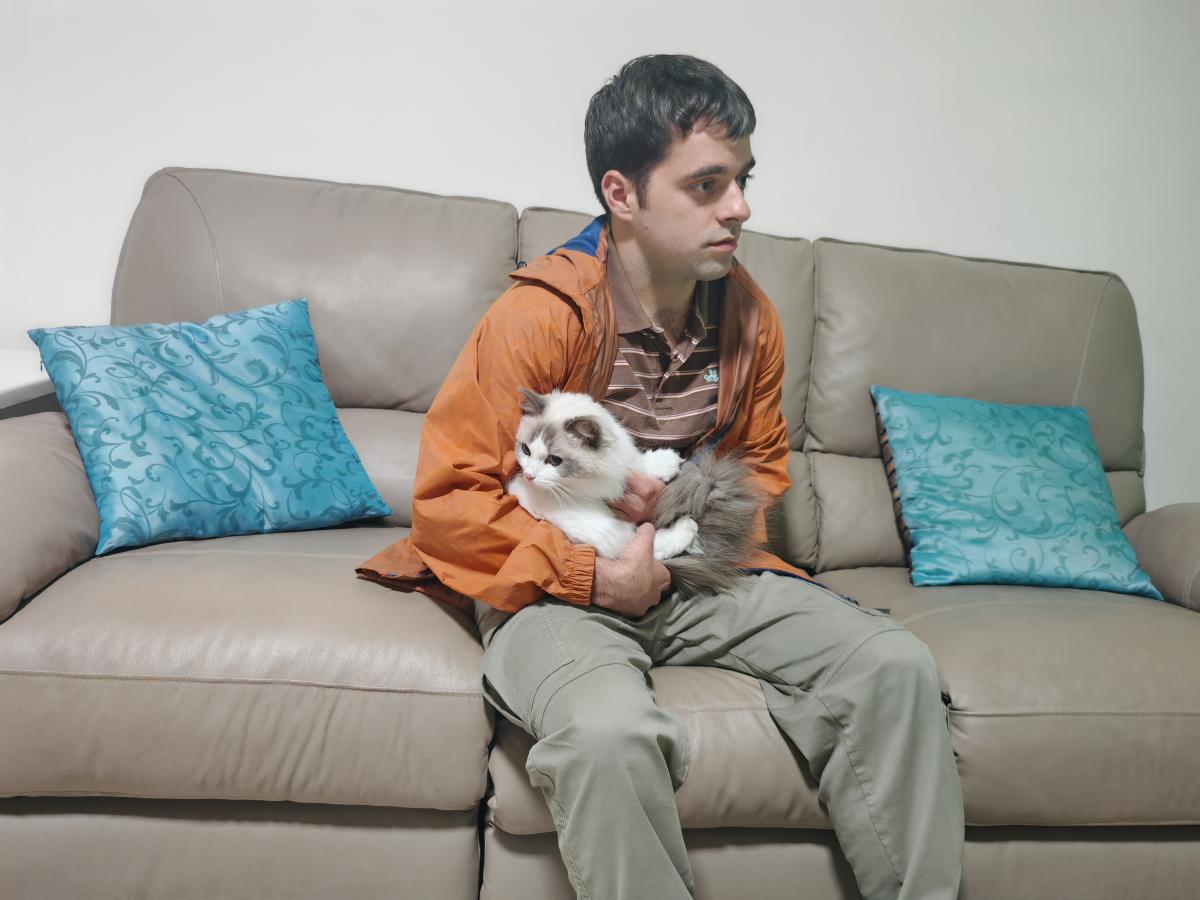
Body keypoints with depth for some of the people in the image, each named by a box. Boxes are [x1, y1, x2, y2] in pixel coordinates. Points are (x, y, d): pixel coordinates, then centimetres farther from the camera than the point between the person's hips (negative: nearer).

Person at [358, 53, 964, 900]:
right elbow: (448, 502, -13)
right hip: (562, 584, -4)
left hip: (699, 571, 5)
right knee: (610, 731, -36)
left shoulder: (750, 316, 2)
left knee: (897, 666, -12)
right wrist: (590, 572, -20)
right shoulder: (539, 319, -15)